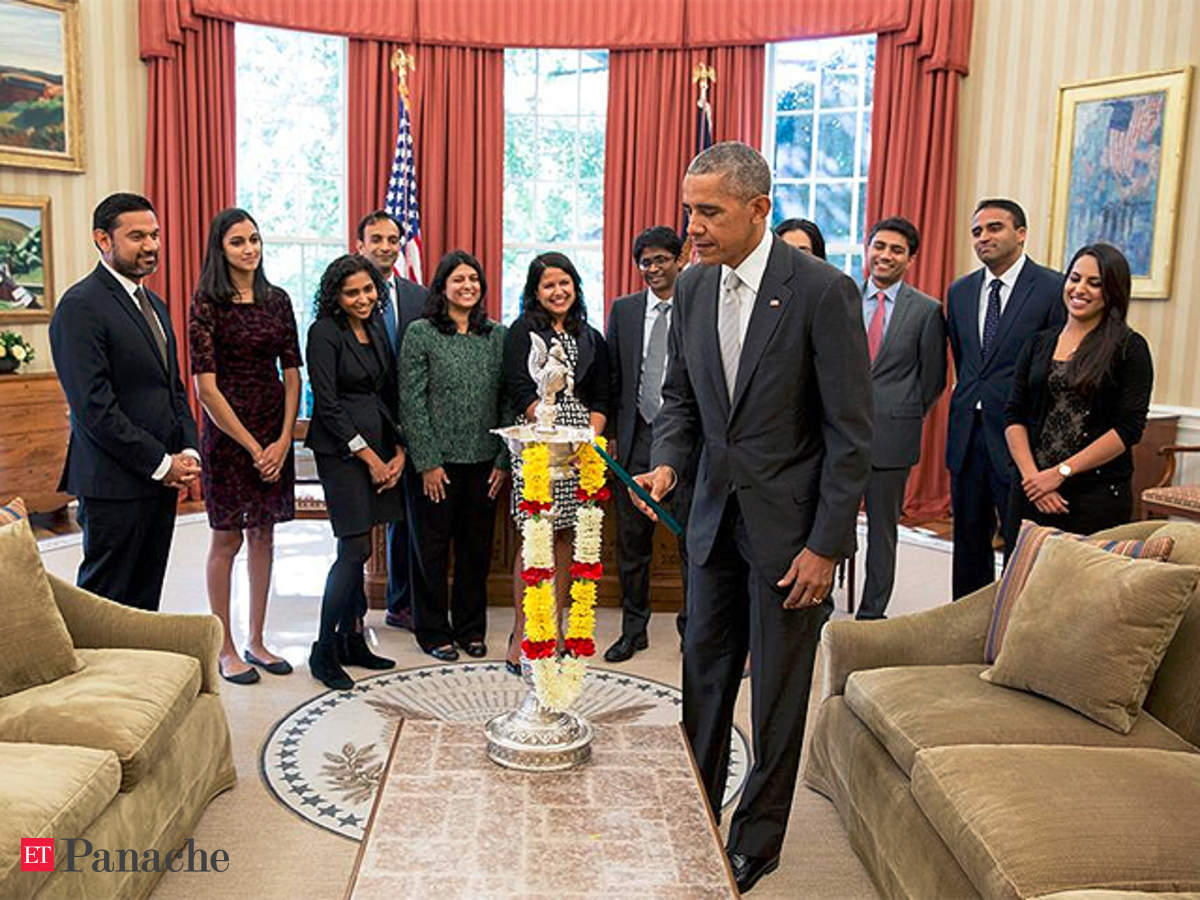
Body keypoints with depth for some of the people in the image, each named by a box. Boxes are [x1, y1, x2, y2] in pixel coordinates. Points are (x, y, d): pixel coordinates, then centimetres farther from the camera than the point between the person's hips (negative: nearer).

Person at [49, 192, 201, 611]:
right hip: (115, 485, -8)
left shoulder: (155, 304, 16)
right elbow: (93, 408, -18)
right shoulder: (80, 306, -12)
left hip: (163, 481, 8)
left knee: (144, 603, 13)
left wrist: (188, 452, 3)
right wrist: (162, 464, -15)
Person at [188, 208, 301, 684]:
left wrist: (283, 440, -5)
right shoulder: (207, 303, -7)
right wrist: (252, 447, -13)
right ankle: (225, 648, 15)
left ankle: (256, 640, 22)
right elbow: (206, 386, -12)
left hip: (276, 433, 5)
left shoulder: (277, 300, 7)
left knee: (263, 535, 11)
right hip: (227, 432, -5)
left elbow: (292, 375, 5)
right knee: (227, 538, 3)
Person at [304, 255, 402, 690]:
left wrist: (399, 450, 3)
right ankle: (324, 650, 1)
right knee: (355, 548, -10)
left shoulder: (376, 329, 13)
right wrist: (369, 456, -11)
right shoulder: (324, 332, -8)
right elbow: (327, 403, -13)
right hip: (341, 450, -7)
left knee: (357, 548, 10)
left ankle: (351, 639, 19)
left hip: (379, 447, 7)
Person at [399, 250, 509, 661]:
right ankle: (433, 630, 20)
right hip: (439, 460, -3)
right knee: (434, 546, 6)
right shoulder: (421, 333, -2)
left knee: (477, 546, 10)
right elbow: (412, 402, -6)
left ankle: (471, 627, 25)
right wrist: (427, 462, -10)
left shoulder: (498, 335, 7)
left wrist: (504, 460, 1)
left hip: (484, 460, 3)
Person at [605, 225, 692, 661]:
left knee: (693, 539, 6)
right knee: (631, 539, 10)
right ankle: (633, 629, 25)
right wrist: (610, 431, 5)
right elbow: (611, 377, 10)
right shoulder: (623, 310, 8)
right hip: (637, 439, 3)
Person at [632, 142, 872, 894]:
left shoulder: (824, 292, -16)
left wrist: (827, 546, -15)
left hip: (789, 524, -5)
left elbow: (852, 432, -14)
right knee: (704, 678, 15)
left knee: (777, 695, 9)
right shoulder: (692, 288, 3)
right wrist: (667, 464, -7)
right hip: (716, 516, 6)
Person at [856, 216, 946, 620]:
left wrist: (903, 417, 2)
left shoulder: (926, 310, 0)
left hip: (891, 435, -2)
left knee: (883, 528, 10)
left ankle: (871, 614, 21)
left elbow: (933, 379, 4)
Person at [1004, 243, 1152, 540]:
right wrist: (1031, 476, -9)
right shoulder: (1038, 343, 10)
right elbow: (1014, 417, 5)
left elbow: (1130, 428, -9)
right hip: (1031, 492, 3)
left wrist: (1061, 472, -12)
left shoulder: (1129, 347, -1)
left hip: (1098, 495, -3)